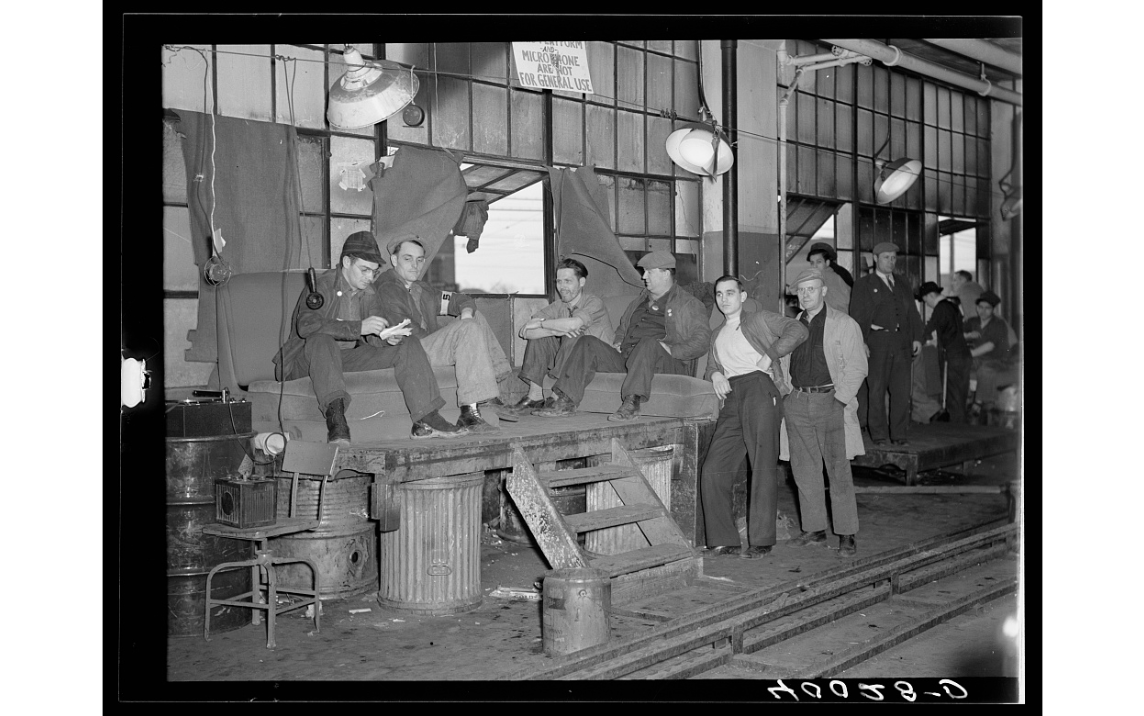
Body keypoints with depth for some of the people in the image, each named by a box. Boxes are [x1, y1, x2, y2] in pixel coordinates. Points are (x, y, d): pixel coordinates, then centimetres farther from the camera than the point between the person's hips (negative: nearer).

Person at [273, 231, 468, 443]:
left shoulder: (369, 292, 7)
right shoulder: (322, 285, -14)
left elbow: (375, 338, 3)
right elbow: (306, 326, -31)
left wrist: (388, 336, -23)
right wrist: (359, 327, -36)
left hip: (348, 358, 6)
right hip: (306, 361, -6)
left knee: (408, 345, -7)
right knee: (321, 340, -40)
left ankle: (426, 420, -18)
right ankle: (335, 414, -52)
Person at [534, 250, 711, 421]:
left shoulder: (689, 305, 7)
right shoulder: (640, 300, 28)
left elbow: (701, 340, -4)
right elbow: (623, 327, 41)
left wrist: (671, 350, -16)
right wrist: (618, 343, 19)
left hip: (668, 365, -6)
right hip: (625, 360, 6)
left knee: (650, 343, -39)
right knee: (588, 343, -11)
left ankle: (632, 403, -51)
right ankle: (566, 401, -23)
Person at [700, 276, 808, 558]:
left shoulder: (759, 320, 15)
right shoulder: (716, 336, 32)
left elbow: (798, 330, 3)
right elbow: (710, 367, 26)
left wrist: (770, 356, -6)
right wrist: (715, 374, 2)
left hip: (759, 386, -5)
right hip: (731, 400, 5)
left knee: (763, 467, -11)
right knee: (713, 470, -9)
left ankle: (761, 540, -10)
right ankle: (723, 540, -4)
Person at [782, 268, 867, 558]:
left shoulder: (845, 325, -1)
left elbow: (857, 367, -4)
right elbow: (783, 362, 21)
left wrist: (840, 400, -12)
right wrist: (787, 392, 6)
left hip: (831, 401, -5)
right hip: (797, 403, 5)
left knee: (838, 471, -4)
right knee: (803, 469, 7)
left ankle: (846, 535, 2)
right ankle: (814, 529, 17)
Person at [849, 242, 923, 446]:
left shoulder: (903, 283, 20)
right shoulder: (863, 284, 6)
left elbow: (913, 313, 19)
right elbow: (857, 316, -2)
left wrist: (917, 337, 7)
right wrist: (860, 342, -12)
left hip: (902, 343, 4)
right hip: (877, 343, -4)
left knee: (902, 391, 1)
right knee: (876, 390, -2)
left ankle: (899, 434, 8)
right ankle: (879, 435, 6)